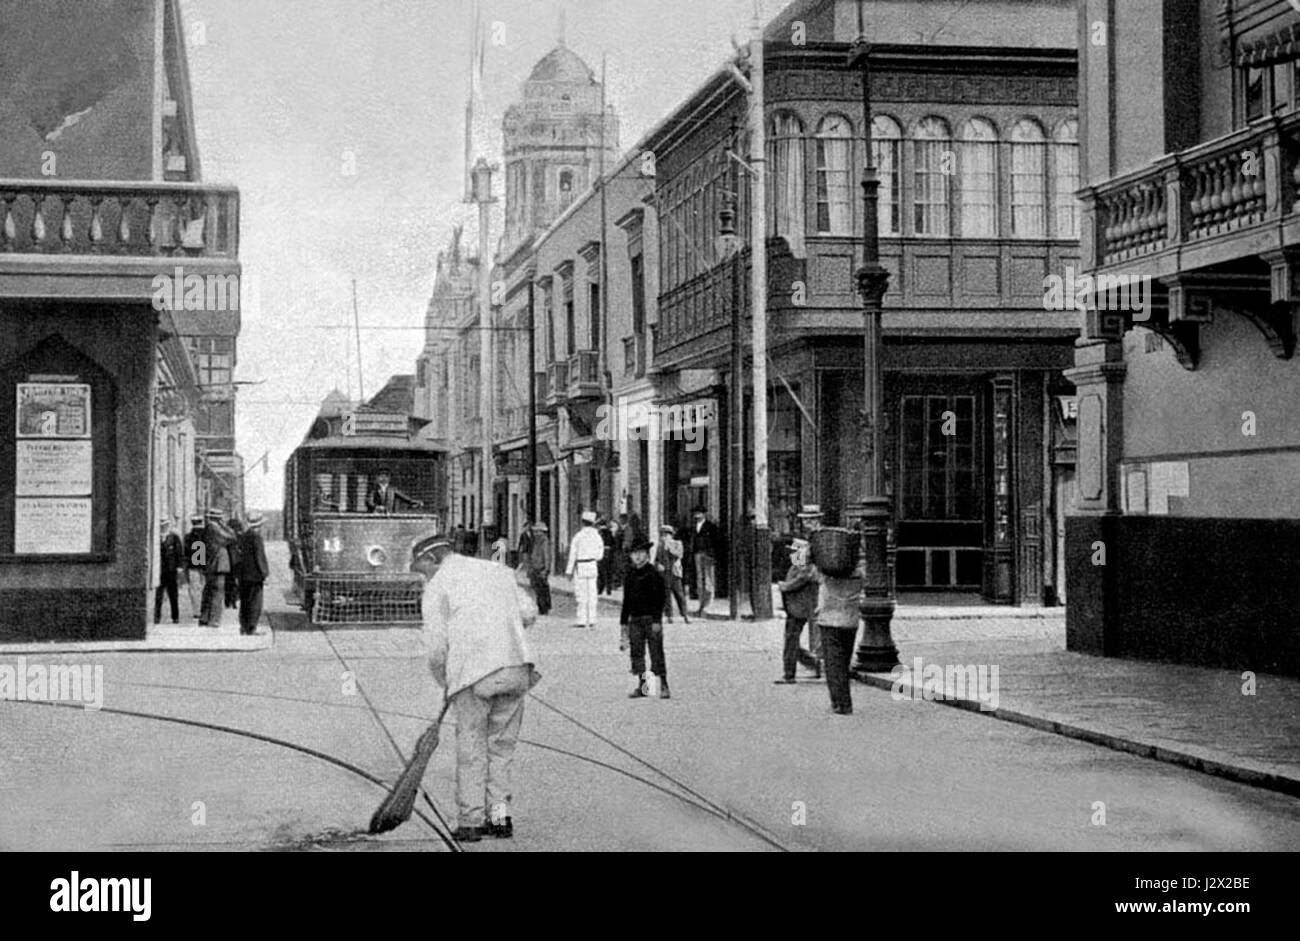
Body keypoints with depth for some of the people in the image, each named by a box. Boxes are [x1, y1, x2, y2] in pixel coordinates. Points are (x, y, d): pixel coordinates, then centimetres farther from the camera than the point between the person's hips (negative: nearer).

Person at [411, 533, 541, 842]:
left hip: (473, 670, -4)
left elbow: (437, 647, 0)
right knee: (502, 745, 14)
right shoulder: (498, 571, 20)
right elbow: (527, 612, 15)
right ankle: (500, 816, 10)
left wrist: (445, 684, 14)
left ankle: (470, 822, 7)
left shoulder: (437, 587, 5)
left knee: (471, 749, 6)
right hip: (517, 667, 4)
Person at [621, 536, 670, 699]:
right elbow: (626, 600, 18)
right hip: (634, 619, 6)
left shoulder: (653, 574, -6)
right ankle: (639, 687, 7)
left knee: (656, 653, -3)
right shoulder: (631, 575, 12)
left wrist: (657, 620, -16)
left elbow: (659, 599, -10)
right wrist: (624, 622, 16)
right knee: (636, 653, 4)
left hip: (651, 618, -6)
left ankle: (663, 687, 1)